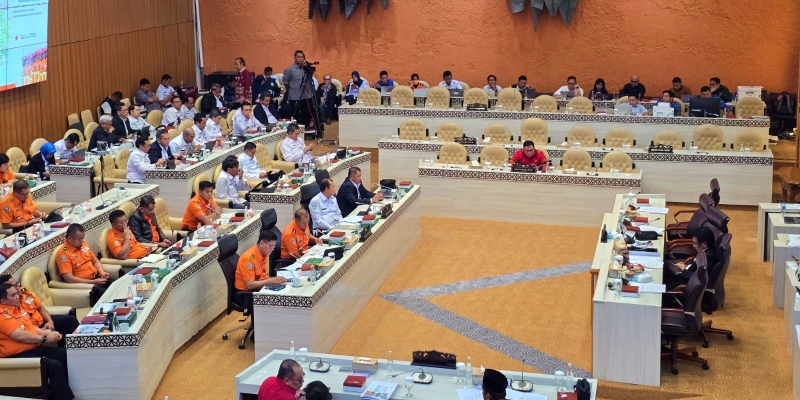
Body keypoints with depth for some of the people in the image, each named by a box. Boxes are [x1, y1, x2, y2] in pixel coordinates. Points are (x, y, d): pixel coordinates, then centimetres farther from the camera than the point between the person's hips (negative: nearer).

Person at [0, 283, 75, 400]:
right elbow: (20, 336, -24)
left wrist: (49, 333, 3)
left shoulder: (17, 308, 12)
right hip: (19, 355, -10)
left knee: (65, 354, 1)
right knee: (55, 365, -25)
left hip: (35, 348, 10)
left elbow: (31, 327, 20)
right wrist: (44, 338, -15)